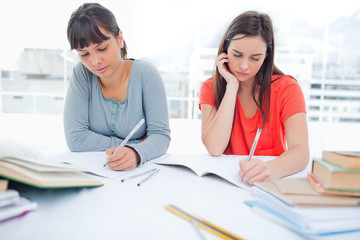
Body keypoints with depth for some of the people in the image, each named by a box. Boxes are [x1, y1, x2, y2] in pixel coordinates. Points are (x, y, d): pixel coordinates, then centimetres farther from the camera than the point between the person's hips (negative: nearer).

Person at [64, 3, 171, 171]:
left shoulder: (146, 74, -11)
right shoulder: (82, 74, -8)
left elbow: (161, 135, -13)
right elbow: (75, 139, -14)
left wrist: (136, 153, -33)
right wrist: (137, 143, -15)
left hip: (141, 168, 0)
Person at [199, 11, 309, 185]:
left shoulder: (286, 88, -5)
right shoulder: (210, 88, -2)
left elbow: (301, 150, -19)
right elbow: (215, 148, -17)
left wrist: (271, 169, -41)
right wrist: (232, 86, -15)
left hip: (271, 183, 1)